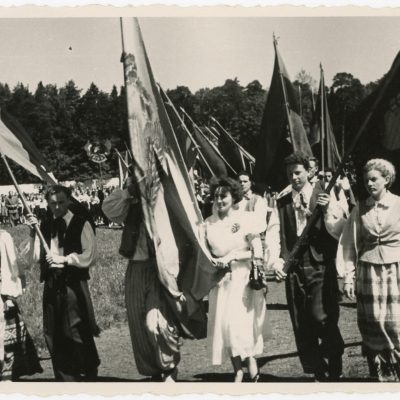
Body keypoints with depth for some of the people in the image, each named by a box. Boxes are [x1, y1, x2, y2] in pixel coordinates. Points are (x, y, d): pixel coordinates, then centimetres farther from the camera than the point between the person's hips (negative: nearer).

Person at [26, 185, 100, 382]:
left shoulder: (81, 225, -3)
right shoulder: (44, 226, 11)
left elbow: (89, 256, -8)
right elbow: (36, 256, 5)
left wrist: (65, 259, -15)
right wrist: (34, 232, -5)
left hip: (74, 286, -5)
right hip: (51, 286, 5)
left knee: (79, 335, -2)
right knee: (53, 335, 9)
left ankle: (89, 377, 13)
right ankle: (65, 379, 20)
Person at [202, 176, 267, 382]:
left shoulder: (245, 219, -4)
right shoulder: (209, 223, 6)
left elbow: (257, 253, -5)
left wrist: (232, 256, -12)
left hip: (242, 278, -4)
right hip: (220, 279, 4)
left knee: (238, 322, -15)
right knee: (223, 323, 1)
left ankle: (251, 361, 4)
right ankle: (238, 371, 10)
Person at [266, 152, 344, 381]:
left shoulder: (324, 196, 2)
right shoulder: (282, 203, 12)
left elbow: (338, 231, -5)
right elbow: (274, 233, 4)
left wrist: (327, 211, -21)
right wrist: (275, 259, -12)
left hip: (321, 268, -4)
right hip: (293, 268, 4)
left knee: (321, 318, -14)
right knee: (300, 324, 6)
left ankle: (334, 369, 8)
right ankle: (318, 373, 18)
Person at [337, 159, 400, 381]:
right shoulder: (360, 209, 5)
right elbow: (351, 245, 7)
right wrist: (348, 277, 2)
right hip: (368, 274, 2)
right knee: (372, 327, 4)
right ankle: (379, 376, 15)